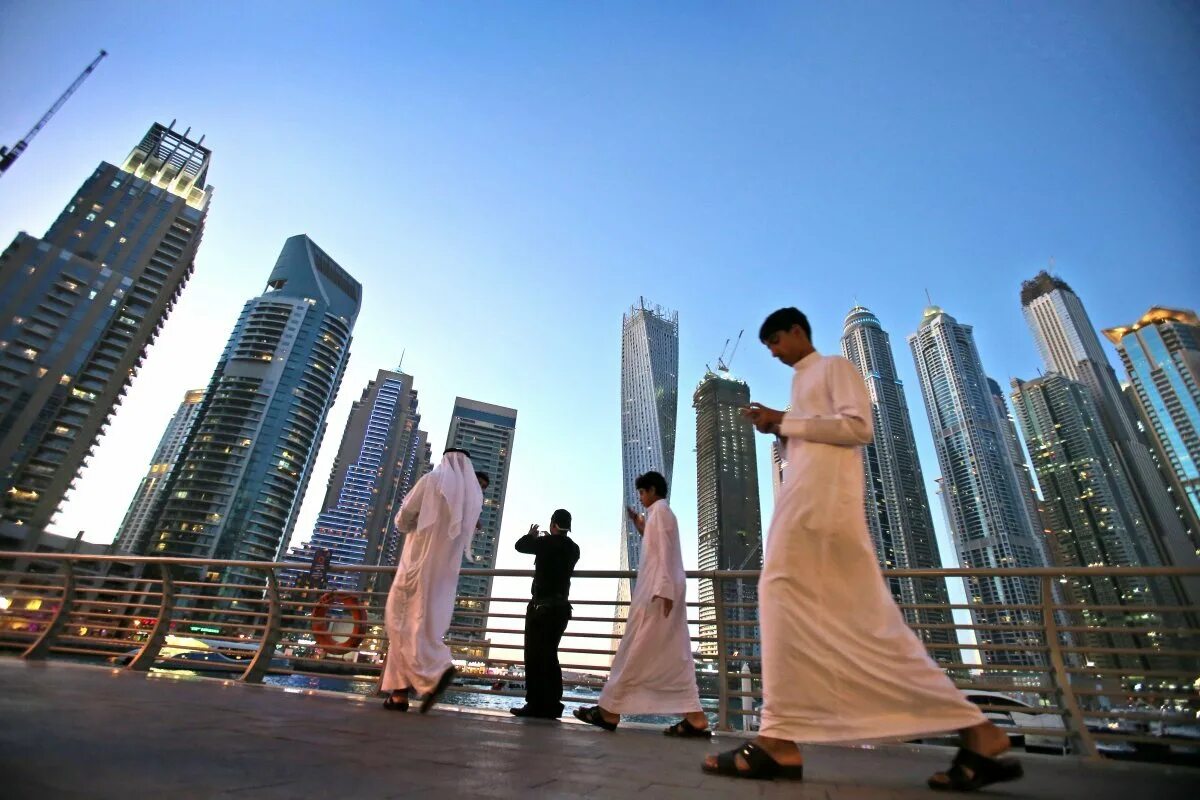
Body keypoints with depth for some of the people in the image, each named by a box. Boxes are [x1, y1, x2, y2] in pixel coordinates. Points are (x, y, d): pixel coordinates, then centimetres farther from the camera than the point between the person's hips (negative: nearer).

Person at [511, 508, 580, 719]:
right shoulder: (573, 548, 8)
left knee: (534, 655, -1)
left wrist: (531, 535, 21)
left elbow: (520, 545, 3)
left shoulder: (545, 542, -9)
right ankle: (551, 706, 11)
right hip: (561, 607, 6)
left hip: (542, 606, -6)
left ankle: (535, 705, -2)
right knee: (549, 655, 11)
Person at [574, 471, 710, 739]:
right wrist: (641, 528, 20)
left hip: (659, 588, -10)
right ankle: (694, 718, 0)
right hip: (666, 589, 10)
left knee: (634, 649, -4)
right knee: (675, 655, 4)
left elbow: (665, 550, -15)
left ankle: (609, 710, 4)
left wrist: (663, 589, -22)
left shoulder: (659, 510, -5)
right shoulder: (662, 513, 24)